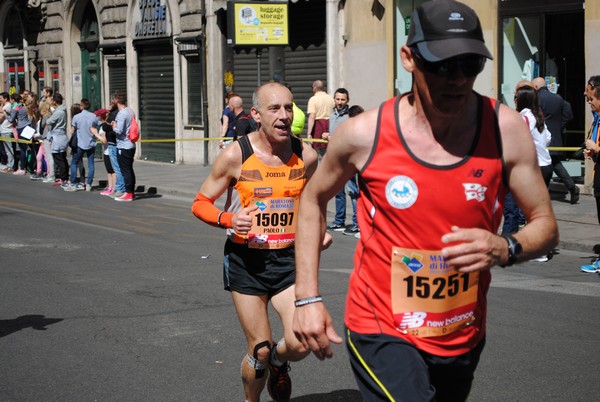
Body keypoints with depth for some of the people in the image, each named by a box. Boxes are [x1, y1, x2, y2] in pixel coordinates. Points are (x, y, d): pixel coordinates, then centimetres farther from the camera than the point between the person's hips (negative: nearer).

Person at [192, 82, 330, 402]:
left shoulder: (306, 156, -3)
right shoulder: (236, 155, -10)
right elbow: (200, 203, -1)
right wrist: (229, 220, -20)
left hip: (288, 259, 2)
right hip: (246, 260, -2)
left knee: (301, 344, -15)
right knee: (260, 350, 2)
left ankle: (278, 363, 23)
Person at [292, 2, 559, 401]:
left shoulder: (506, 128, -11)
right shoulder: (364, 133, -13)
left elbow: (546, 225, -1)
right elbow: (314, 199, 6)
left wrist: (506, 249, -24)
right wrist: (308, 298, 0)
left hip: (464, 337, 3)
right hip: (381, 330, -3)